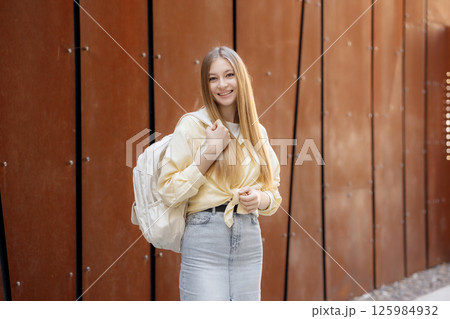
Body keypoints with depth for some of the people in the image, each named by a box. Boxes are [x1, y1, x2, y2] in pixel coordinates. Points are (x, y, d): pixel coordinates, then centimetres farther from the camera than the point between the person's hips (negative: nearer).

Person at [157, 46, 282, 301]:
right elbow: (169, 193, -8)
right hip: (204, 240, -5)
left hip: (249, 241, 5)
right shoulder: (192, 126, -3)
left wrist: (260, 199, -6)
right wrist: (209, 153, -13)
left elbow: (273, 192, 17)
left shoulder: (258, 132, 11)